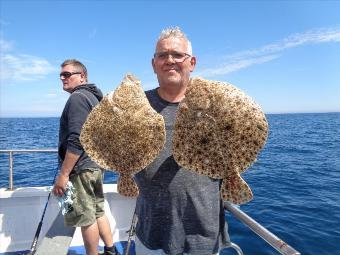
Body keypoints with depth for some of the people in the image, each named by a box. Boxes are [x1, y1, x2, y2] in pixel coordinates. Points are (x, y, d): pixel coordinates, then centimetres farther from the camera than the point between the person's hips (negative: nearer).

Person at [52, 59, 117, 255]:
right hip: (96, 164, 10)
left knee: (86, 218, 3)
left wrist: (63, 174, -20)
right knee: (98, 211, 19)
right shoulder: (94, 97, 16)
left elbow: (76, 141, -23)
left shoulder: (78, 98, -14)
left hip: (82, 167, -10)